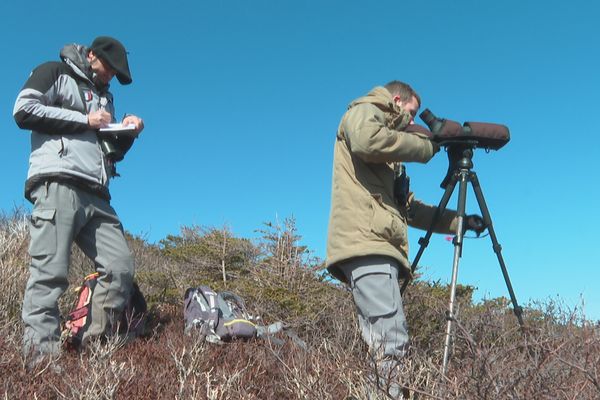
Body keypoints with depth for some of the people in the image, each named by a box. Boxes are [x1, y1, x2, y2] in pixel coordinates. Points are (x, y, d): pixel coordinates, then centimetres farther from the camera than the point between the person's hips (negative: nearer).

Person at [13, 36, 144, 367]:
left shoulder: (105, 97, 32)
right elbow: (23, 110, -4)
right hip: (57, 184, -7)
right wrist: (85, 121, -3)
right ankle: (41, 357, -16)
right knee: (50, 272, -15)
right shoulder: (54, 73, 13)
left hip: (96, 195, 7)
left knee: (121, 267, -6)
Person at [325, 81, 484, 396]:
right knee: (392, 344, -19)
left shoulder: (388, 161, 35)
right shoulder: (364, 111, 11)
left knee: (382, 347, -1)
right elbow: (368, 140, -15)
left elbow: (408, 207, 34)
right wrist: (427, 146, -3)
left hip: (377, 245, 9)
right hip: (365, 243, -9)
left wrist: (460, 221, 32)